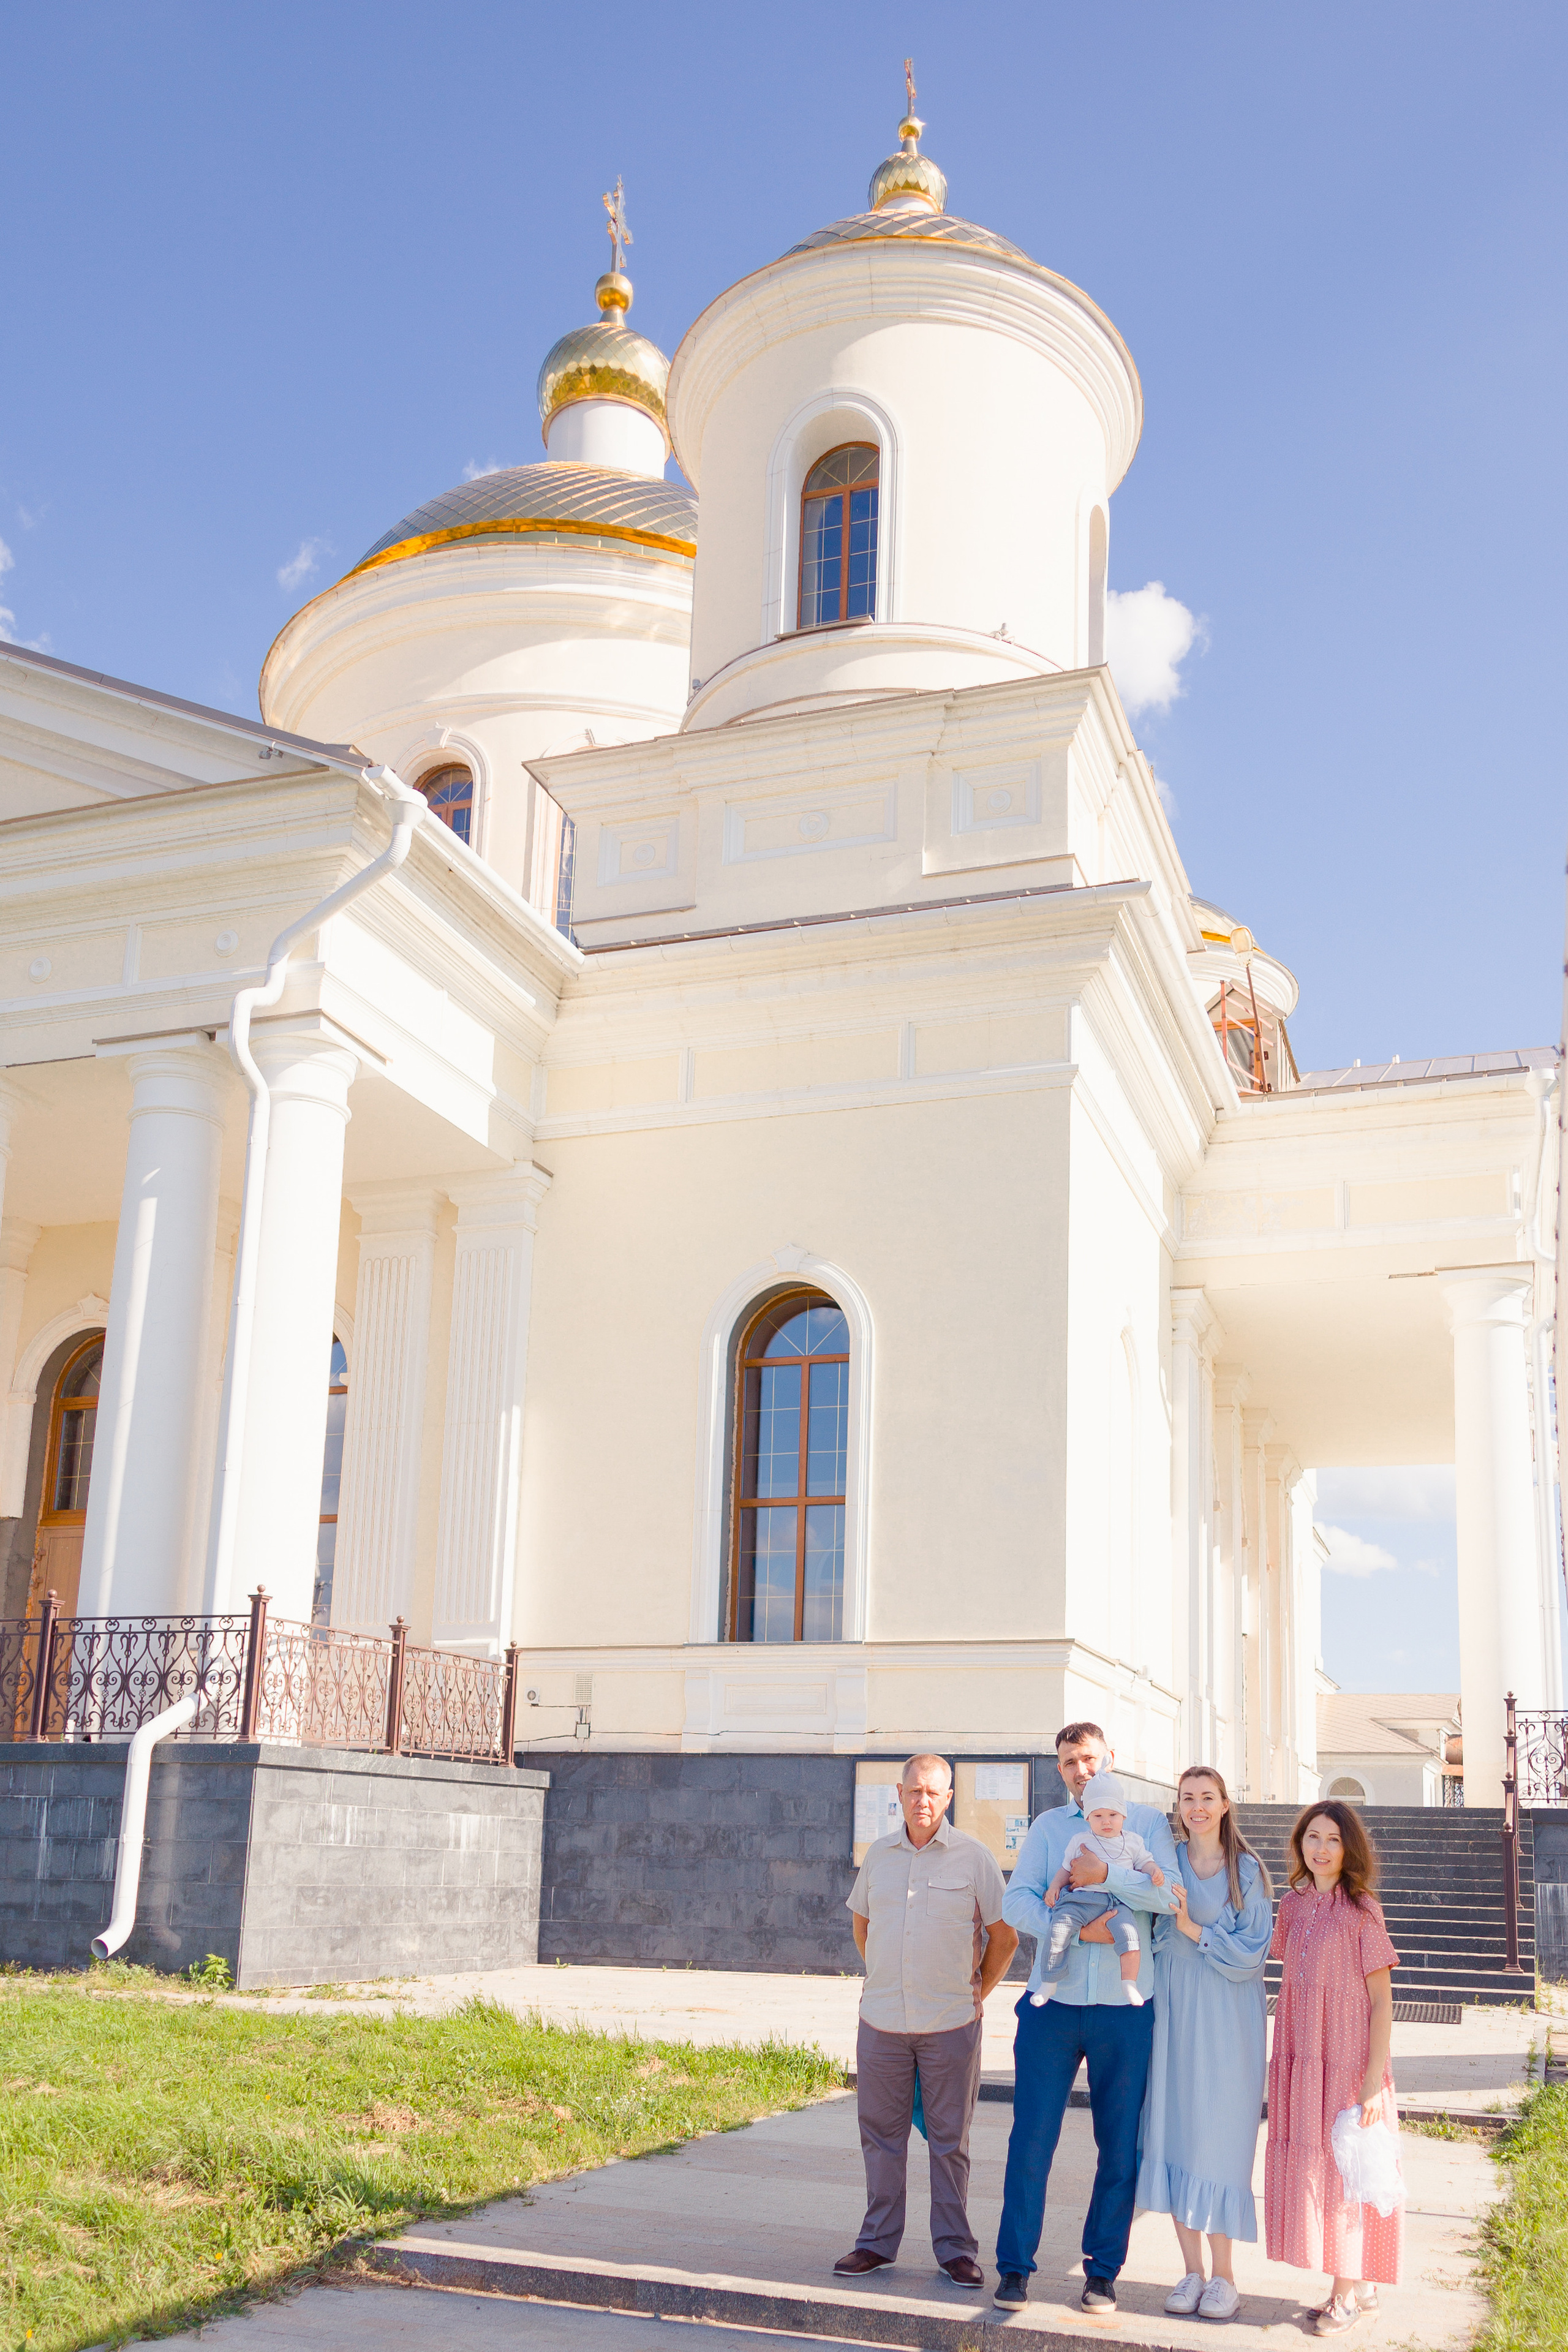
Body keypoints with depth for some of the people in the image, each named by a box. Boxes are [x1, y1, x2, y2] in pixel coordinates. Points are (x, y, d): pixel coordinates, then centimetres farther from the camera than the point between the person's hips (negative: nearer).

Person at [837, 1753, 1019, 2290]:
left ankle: (955, 2248, 16)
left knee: (949, 2140, 5)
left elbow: (1004, 1937, 2)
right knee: (881, 2134, 9)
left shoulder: (974, 1858, -4)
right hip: (882, 2022, 3)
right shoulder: (879, 1855, 7)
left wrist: (975, 1995, 3)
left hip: (950, 2024, -3)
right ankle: (878, 2241, 21)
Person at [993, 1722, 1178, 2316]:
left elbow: (1172, 1893, -9)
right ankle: (1014, 2265, 12)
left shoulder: (1148, 1821, 6)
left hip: (1125, 2009, 0)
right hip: (1052, 2004, 1)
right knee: (1031, 2139, 0)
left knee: (1120, 2146, 5)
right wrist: (1077, 1929, -15)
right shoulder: (1048, 1827, 10)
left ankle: (1103, 2269, 19)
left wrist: (1107, 1874, -16)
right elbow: (1015, 1902, -2)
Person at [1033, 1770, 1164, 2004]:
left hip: (1116, 1902, 0)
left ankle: (1130, 1983, -17)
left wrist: (1155, 1872, -3)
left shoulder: (1133, 1841, 18)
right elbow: (1066, 1869, 21)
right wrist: (1055, 1886, 5)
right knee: (1058, 1933, -18)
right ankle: (1047, 1985, -3)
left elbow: (1145, 1862, 19)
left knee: (1128, 1931, -29)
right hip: (1079, 1899, 1)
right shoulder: (1080, 1841, 17)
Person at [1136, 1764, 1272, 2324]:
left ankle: (1223, 2276, 10)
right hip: (1172, 2012, 2)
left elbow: (1252, 1951, -5)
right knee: (1174, 2131, 3)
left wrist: (1194, 1929, -16)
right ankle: (1192, 2270, 14)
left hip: (1227, 2020, -2)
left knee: (1218, 2136, -2)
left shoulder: (1248, 1872, 0)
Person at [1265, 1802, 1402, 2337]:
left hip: (1347, 2062, -6)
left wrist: (1374, 2081, -13)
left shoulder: (1361, 1910, -9)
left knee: (1343, 2171, 1)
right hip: (1300, 2061, 6)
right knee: (1307, 2167, 9)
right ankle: (1359, 2288, 25)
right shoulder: (1294, 1905, 6)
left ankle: (1348, 2292, 18)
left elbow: (1381, 1999, -10)